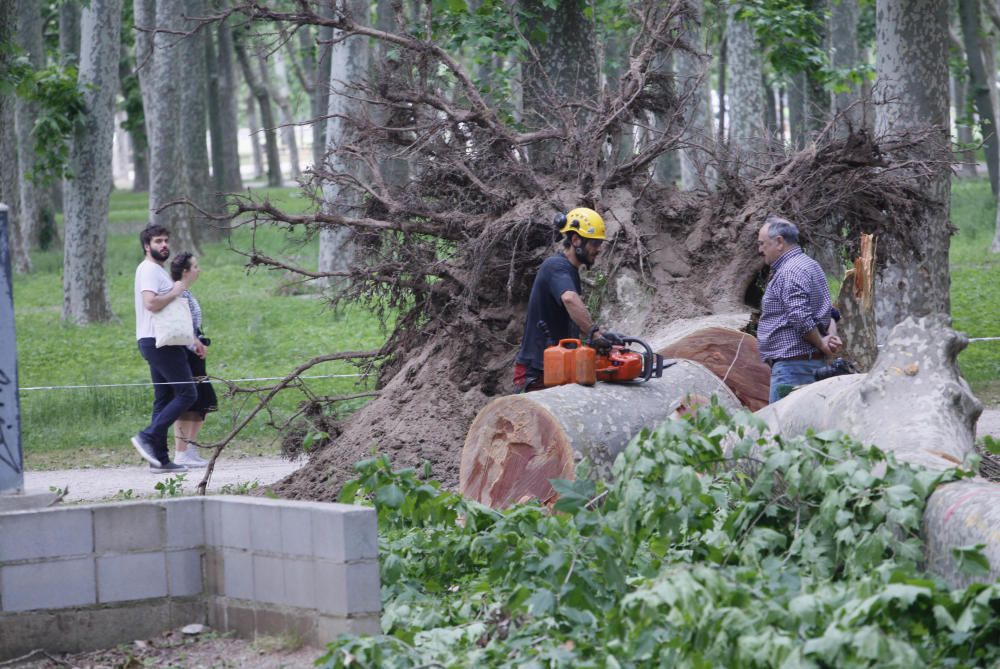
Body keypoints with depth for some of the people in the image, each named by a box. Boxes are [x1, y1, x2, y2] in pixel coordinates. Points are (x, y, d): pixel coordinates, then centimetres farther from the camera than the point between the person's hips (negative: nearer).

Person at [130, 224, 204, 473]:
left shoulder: (158, 271, 23)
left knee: (164, 399, 8)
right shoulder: (149, 269, -10)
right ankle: (148, 437, -15)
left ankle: (159, 459, 6)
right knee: (186, 393, -12)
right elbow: (151, 303, -26)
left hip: (161, 342, 10)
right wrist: (177, 290, -14)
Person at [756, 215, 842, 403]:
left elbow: (801, 319, -22)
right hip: (814, 363, 11)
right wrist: (831, 337, 4)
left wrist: (822, 344, -9)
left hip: (792, 365, -11)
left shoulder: (789, 272, -14)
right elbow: (829, 312, 21)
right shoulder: (810, 265, 21)